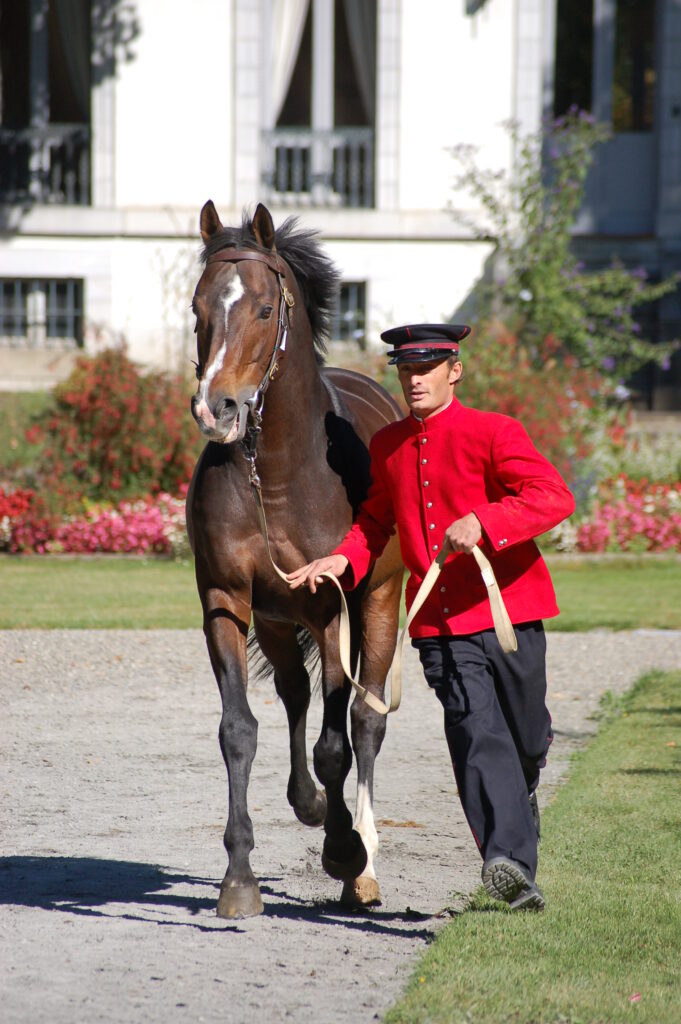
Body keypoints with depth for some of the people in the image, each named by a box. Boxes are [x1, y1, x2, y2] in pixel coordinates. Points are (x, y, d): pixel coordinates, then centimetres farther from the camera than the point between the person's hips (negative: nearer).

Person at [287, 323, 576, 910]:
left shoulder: (494, 433, -6)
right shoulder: (387, 446, 11)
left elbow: (555, 497, -18)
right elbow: (376, 520, 24)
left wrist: (482, 521, -32)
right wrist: (344, 559, 3)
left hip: (508, 613, -2)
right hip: (439, 625, 2)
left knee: (526, 742, 10)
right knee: (477, 735, -15)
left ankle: (522, 796, 45)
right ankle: (510, 862, -25)